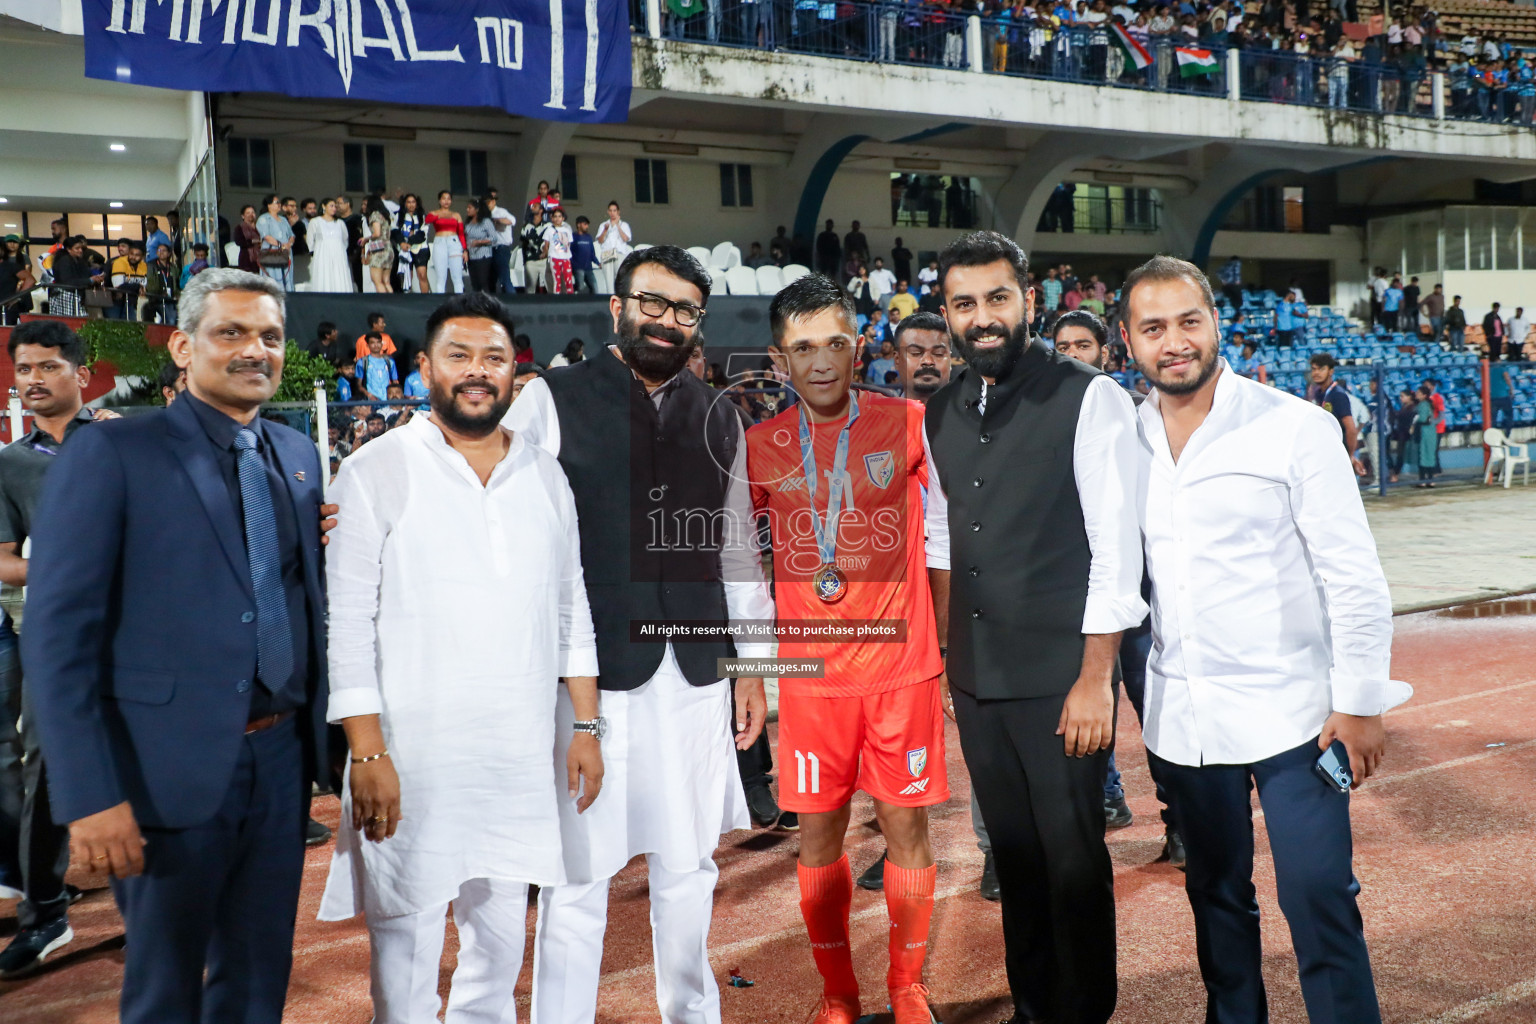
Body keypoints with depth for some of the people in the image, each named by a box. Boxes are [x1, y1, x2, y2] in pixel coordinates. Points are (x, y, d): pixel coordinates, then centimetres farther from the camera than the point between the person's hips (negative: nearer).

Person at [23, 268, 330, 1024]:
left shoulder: (298, 456, 9)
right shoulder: (109, 453, -8)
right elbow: (59, 635, -12)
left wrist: (321, 733, -1)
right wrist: (91, 797, -17)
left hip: (281, 757, 5)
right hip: (172, 768, -5)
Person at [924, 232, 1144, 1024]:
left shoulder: (1089, 400, -10)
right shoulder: (940, 415, 7)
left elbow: (1116, 546, -12)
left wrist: (1096, 677, -14)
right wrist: (943, 660, 13)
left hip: (1059, 677, -5)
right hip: (974, 680, 5)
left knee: (1073, 859, 6)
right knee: (1012, 852, 16)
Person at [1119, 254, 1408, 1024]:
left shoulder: (1295, 427, -8)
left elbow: (1355, 576, -7)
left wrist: (1360, 702, -9)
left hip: (1288, 712, -4)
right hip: (1181, 719, 4)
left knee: (1319, 902, -1)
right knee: (1216, 898, 17)